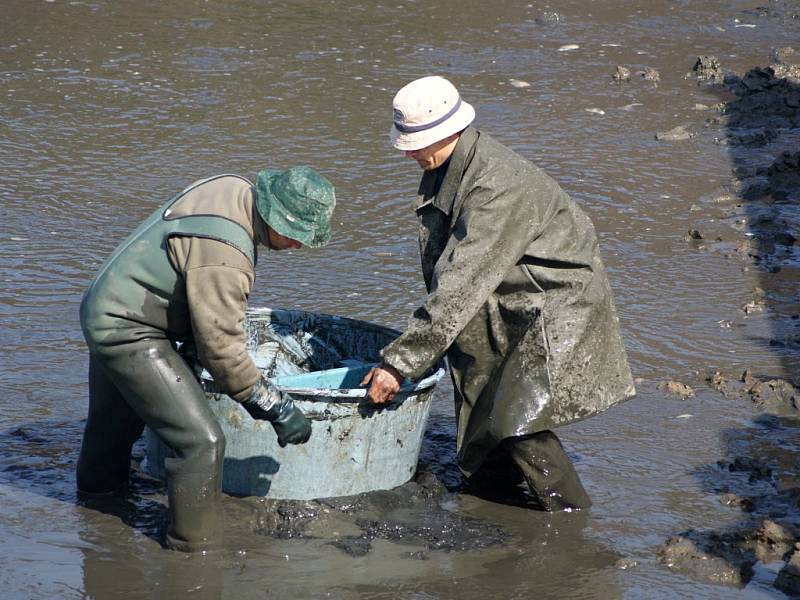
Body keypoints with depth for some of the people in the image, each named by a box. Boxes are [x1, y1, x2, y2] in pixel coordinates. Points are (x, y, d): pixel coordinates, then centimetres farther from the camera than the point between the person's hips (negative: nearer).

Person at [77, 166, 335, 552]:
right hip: (129, 334, -10)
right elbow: (222, 349, -28)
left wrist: (191, 347, 18)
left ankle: (97, 491, 57)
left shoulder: (234, 188, -4)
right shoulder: (225, 258, -34)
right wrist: (276, 409, -20)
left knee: (117, 420, 33)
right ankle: (195, 548, -1)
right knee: (202, 443, -11)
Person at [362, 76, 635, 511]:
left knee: (520, 424, -14)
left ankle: (572, 515, 1)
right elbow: (443, 270, 11)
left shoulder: (498, 187, -33)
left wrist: (400, 361, -35)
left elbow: (463, 285, -35)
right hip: (510, 302, 9)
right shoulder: (441, 166, -2)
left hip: (558, 304, -9)